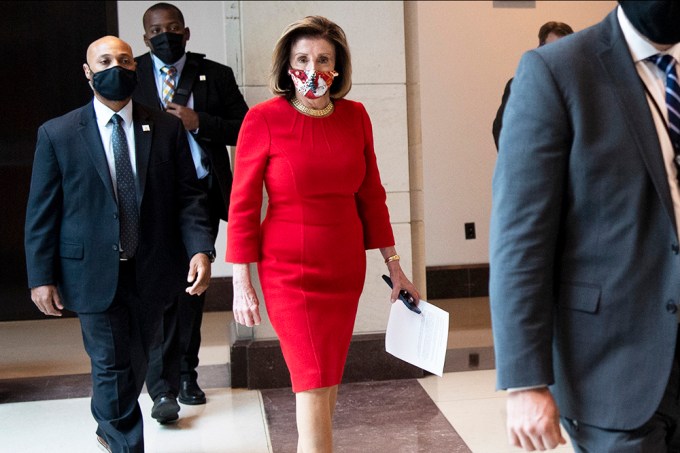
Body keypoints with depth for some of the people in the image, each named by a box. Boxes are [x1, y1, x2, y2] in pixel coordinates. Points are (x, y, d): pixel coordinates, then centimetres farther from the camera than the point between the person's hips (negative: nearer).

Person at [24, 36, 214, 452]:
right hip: (94, 274, -2)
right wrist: (41, 277, -4)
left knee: (135, 361, 19)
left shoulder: (168, 128, 1)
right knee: (113, 366, 5)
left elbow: (188, 196, -2)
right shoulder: (57, 134, -2)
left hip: (152, 272, 3)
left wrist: (200, 249, -16)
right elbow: (42, 212, -1)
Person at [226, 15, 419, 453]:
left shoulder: (355, 116, 1)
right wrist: (242, 283, -6)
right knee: (314, 384, -4)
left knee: (328, 383, 11)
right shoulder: (264, 119, -10)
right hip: (290, 269, -4)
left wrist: (394, 265, 9)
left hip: (346, 266, 4)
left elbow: (370, 195, 8)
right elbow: (243, 206, -6)